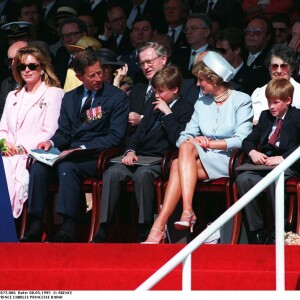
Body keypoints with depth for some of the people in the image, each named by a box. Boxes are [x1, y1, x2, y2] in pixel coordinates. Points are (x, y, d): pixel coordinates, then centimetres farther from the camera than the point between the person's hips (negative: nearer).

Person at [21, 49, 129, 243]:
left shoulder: (117, 97, 2)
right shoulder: (70, 98, 19)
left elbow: (116, 136, -7)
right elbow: (64, 132, 18)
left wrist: (82, 149, -17)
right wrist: (52, 143, -8)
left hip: (98, 157, -5)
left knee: (67, 167, -35)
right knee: (38, 167, -24)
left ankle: (67, 229, -38)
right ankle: (36, 226, -25)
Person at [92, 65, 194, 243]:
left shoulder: (186, 110, 2)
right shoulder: (152, 106, 25)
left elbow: (178, 141, -12)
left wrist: (167, 113, -11)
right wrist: (130, 151, 1)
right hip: (140, 157, 6)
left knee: (143, 173, -39)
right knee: (112, 173, -24)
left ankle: (146, 232, -35)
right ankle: (102, 231, -27)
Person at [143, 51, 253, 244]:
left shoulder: (241, 101, 3)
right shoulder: (202, 103, 21)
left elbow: (242, 140, -9)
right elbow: (183, 137, 14)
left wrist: (208, 143, -10)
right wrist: (195, 140, -10)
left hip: (229, 161, -5)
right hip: (203, 161, 5)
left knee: (188, 148, -31)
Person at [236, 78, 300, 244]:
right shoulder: (266, 116, 18)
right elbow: (248, 140, 19)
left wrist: (283, 158, -26)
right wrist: (252, 152, -4)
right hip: (265, 164, 6)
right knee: (243, 179, -24)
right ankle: (257, 231, -19)